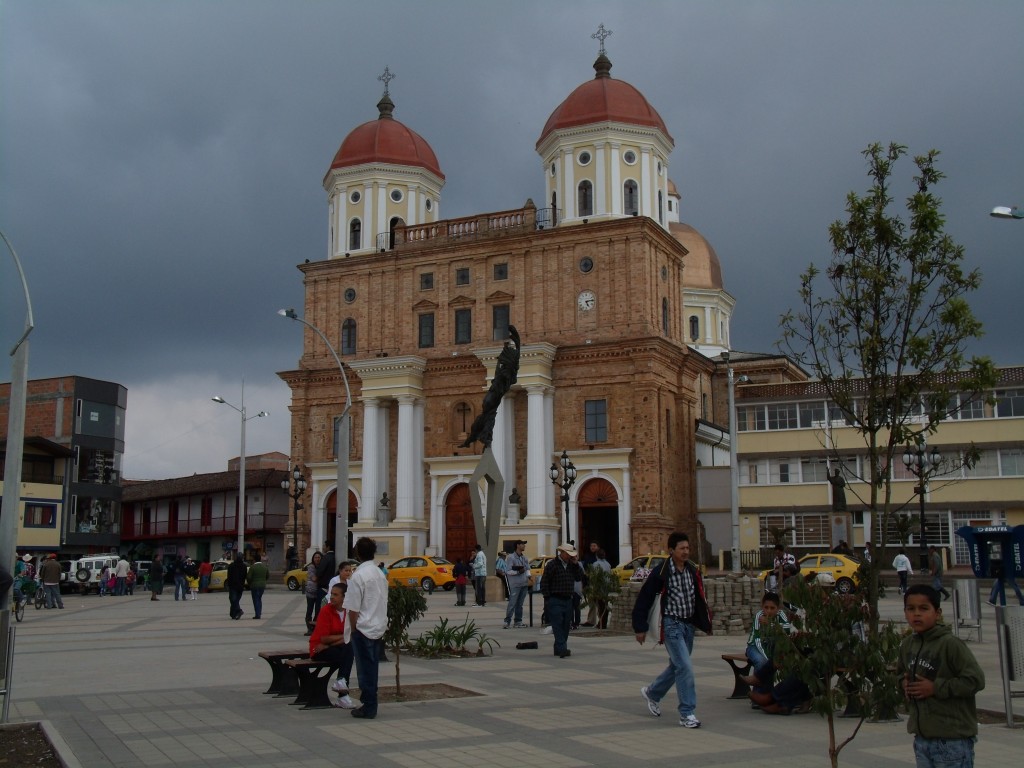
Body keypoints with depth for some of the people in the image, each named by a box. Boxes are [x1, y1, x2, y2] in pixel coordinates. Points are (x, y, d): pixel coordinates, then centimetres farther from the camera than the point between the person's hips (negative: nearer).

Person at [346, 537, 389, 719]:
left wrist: (354, 629, -2)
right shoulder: (380, 574, 8)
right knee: (371, 668, 15)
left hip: (363, 629, -7)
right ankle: (370, 704, 21)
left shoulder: (358, 576, -15)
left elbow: (353, 609, -16)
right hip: (379, 627, 7)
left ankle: (368, 708, 6)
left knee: (365, 669, 1)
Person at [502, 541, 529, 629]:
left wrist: (528, 575, -1)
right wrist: (518, 572, -19)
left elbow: (527, 568, 18)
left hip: (524, 584, 6)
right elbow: (508, 571, -11)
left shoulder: (524, 558, 14)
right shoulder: (511, 557, -7)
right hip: (515, 584, -6)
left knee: (520, 604, 10)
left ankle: (518, 621, 15)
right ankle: (507, 621, -5)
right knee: (512, 603, -9)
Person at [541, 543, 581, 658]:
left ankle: (558, 649, 17)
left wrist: (576, 564, -1)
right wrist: (547, 598, -10)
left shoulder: (571, 565, 14)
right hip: (555, 600, -7)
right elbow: (544, 582, -6)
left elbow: (579, 578, 9)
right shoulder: (552, 564, -6)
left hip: (568, 600, 7)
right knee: (558, 626, -12)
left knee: (565, 626, 8)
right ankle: (562, 650, -19)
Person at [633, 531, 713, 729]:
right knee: (685, 667, -13)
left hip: (688, 625, 7)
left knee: (677, 666, 18)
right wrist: (640, 628, -8)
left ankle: (651, 693, 41)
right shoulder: (661, 572, -13)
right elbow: (644, 599, -9)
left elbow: (699, 599, 15)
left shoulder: (693, 572, 5)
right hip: (671, 625, -7)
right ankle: (687, 714, -5)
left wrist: (705, 624, 11)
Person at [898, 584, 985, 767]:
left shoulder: (950, 644, -15)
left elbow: (975, 680, -19)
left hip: (953, 740, -7)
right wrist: (903, 682, 3)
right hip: (922, 738, 7)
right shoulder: (907, 645, 8)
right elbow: (900, 672, 26)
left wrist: (935, 687, -18)